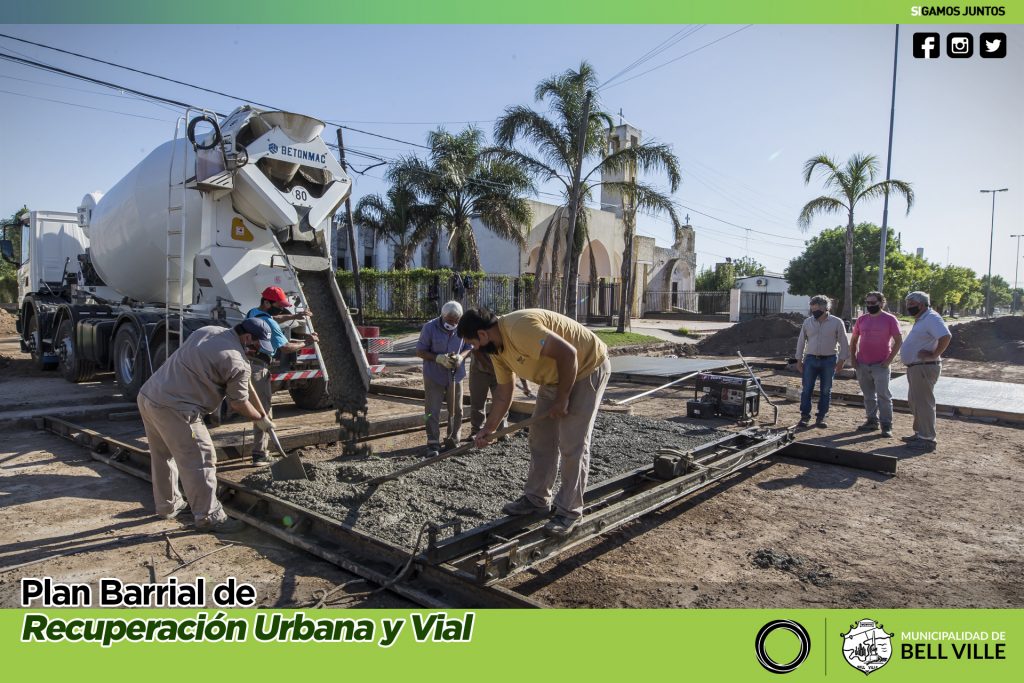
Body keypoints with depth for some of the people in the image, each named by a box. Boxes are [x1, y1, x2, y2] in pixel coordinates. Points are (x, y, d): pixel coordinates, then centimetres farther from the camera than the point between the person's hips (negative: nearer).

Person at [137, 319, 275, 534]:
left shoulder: (208, 330, 9)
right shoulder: (237, 363, -14)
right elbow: (239, 404, -2)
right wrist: (261, 419, 15)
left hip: (147, 395, 10)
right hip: (174, 409, -10)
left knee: (163, 455, 23)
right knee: (200, 461, 0)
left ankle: (168, 505, 38)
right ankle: (208, 517, 8)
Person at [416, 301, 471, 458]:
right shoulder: (430, 328, -14)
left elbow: (469, 348, 4)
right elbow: (420, 351, -9)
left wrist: (461, 357, -19)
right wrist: (439, 358, -24)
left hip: (456, 375, 3)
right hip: (434, 376, -3)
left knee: (456, 410, 10)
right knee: (433, 411, -2)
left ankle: (453, 441, 26)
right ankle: (433, 444, 7)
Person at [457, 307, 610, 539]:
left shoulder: (519, 328, -31)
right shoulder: (497, 349, 0)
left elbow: (568, 354, -31)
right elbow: (503, 394, 10)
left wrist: (562, 398, -22)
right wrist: (488, 429, 11)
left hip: (587, 368, -9)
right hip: (555, 377, 9)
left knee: (572, 445, -7)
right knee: (540, 439, 11)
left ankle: (570, 512, 5)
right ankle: (536, 499, 23)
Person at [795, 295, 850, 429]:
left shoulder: (836, 322, -3)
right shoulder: (808, 322, 3)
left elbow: (843, 343, 1)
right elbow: (801, 341, 8)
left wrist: (841, 360, -5)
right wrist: (799, 360, 6)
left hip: (829, 361, -1)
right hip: (810, 359, 1)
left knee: (826, 391, 5)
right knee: (807, 389, 0)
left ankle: (821, 417, 14)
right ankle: (805, 416, 7)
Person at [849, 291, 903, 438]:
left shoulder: (890, 319, -4)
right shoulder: (862, 319, 8)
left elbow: (899, 341, -4)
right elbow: (853, 340, 16)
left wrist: (889, 359, -11)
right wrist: (853, 358, 6)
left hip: (880, 365, -5)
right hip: (862, 365, 5)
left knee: (883, 395, -5)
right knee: (868, 395, 12)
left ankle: (886, 425, 1)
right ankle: (872, 421, 22)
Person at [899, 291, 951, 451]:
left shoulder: (931, 318, -16)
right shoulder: (920, 320, 17)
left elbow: (946, 336, -30)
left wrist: (934, 355, -23)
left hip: (924, 367, -11)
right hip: (915, 367, 11)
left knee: (923, 403, -7)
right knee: (914, 401, 18)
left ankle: (927, 439, -1)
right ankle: (919, 433, 29)